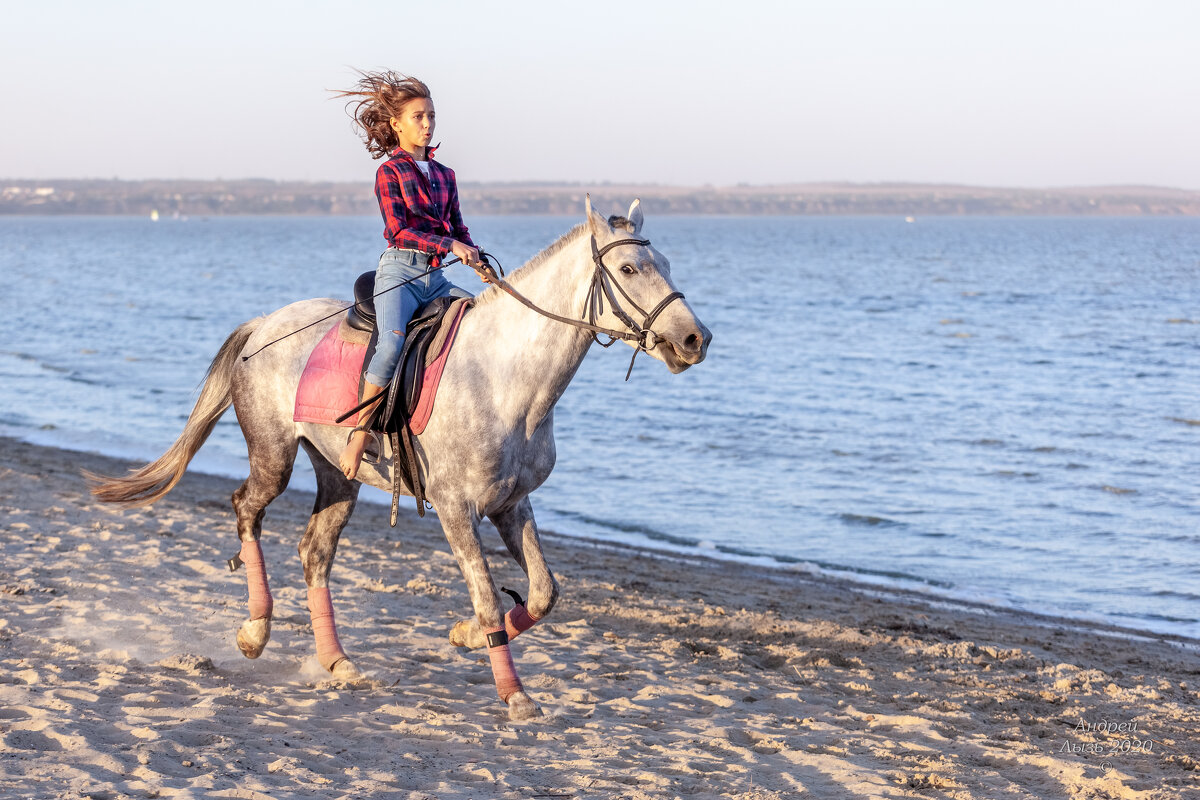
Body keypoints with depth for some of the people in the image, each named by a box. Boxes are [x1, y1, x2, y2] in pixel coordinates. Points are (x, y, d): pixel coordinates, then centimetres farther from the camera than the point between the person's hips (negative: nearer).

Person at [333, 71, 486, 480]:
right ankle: (360, 431, -22)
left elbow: (457, 228, 18)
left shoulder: (443, 175, 19)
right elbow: (398, 230, -9)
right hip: (400, 270, -7)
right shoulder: (390, 172, 1)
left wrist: (478, 262, -2)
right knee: (392, 342, -31)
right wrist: (448, 243, -20)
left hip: (435, 276, 7)